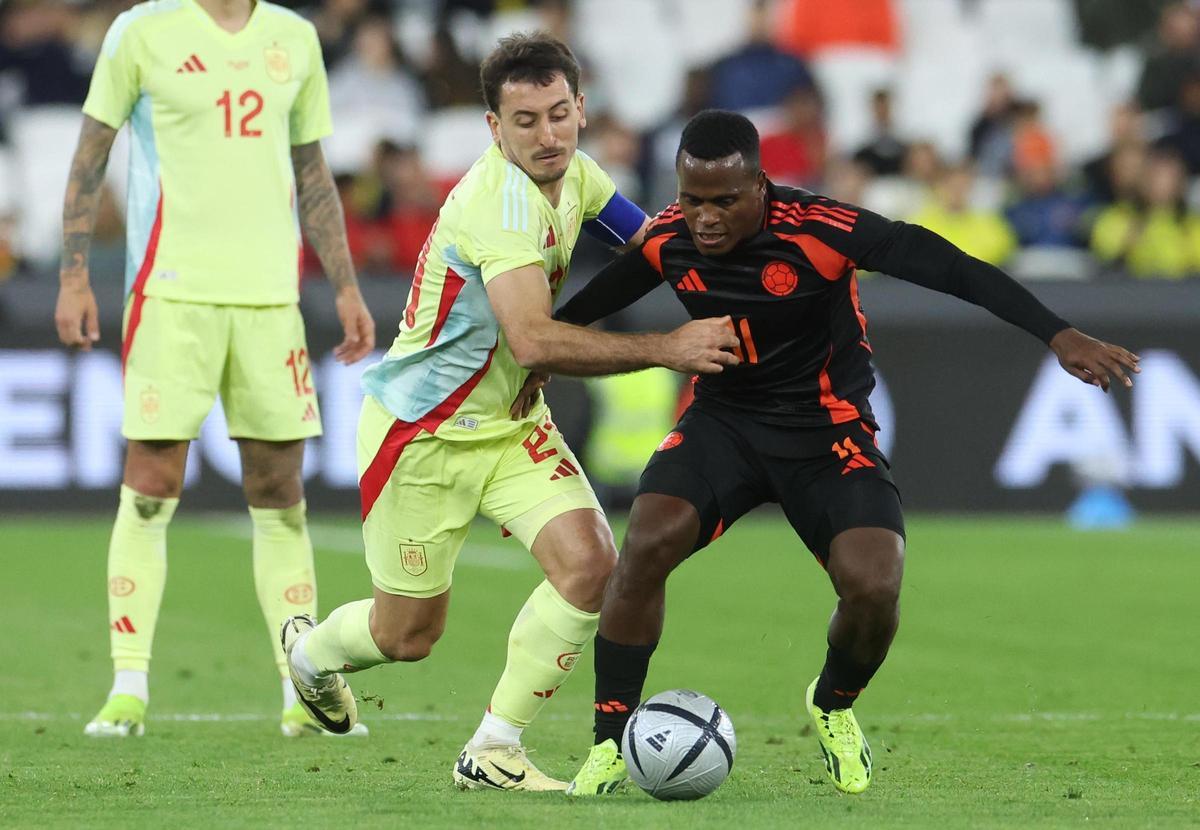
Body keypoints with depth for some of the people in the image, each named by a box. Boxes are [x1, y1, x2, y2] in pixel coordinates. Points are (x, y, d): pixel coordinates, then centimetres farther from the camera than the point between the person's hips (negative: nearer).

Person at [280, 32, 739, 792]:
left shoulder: (575, 175, -2)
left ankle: (492, 754, -2)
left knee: (591, 564, -15)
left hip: (511, 421, 7)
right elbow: (534, 341, -39)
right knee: (408, 636, 5)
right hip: (422, 433, -7)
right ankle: (310, 650, 42)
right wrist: (665, 349, -38)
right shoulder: (501, 199, -29)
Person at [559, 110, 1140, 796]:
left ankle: (834, 707, 16)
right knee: (645, 546, -23)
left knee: (874, 588, -21)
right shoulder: (668, 241, -10)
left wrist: (1058, 335, -31)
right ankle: (612, 744, -9)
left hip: (827, 431, -2)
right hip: (723, 424, 3)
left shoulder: (821, 231, -24)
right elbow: (601, 296, 13)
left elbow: (949, 268, -25)